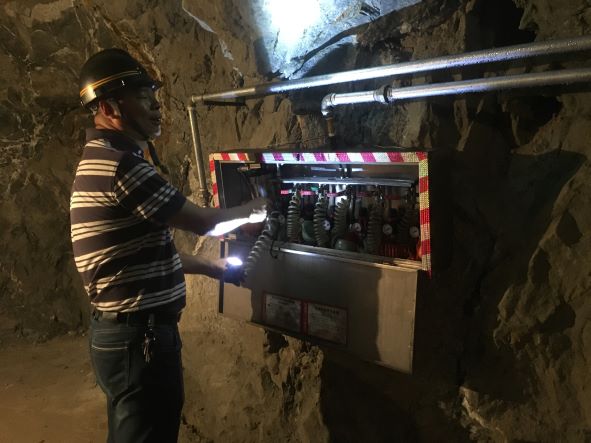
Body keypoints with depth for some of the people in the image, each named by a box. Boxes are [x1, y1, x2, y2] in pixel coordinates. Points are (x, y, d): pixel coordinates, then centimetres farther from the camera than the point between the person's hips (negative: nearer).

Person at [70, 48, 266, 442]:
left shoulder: (102, 160, 13)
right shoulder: (121, 165, -21)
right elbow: (204, 223, -16)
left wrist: (209, 266, 20)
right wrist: (252, 211, 3)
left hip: (127, 331, 10)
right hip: (140, 337, -10)